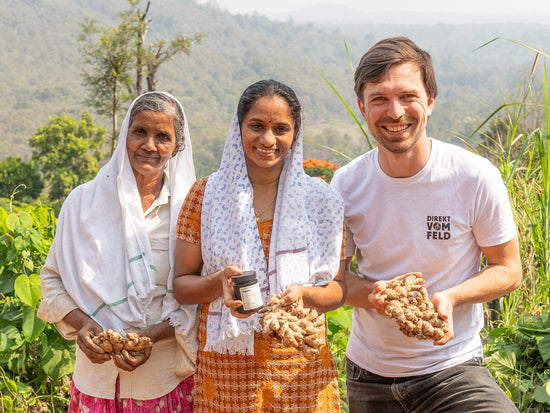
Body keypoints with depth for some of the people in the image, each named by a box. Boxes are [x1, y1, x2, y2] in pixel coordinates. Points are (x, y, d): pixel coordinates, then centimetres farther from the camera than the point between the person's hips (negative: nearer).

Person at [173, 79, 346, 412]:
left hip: (300, 369, 0)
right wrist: (220, 281, -18)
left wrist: (304, 293, -17)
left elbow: (339, 289, 4)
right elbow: (182, 285, 2)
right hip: (224, 369, 0)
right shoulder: (207, 195, 1)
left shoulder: (321, 200, 2)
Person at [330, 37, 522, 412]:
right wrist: (372, 292, -19)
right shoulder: (347, 184, -6)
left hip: (452, 367, -3)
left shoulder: (476, 178, -13)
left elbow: (508, 270, -3)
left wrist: (449, 297, -22)